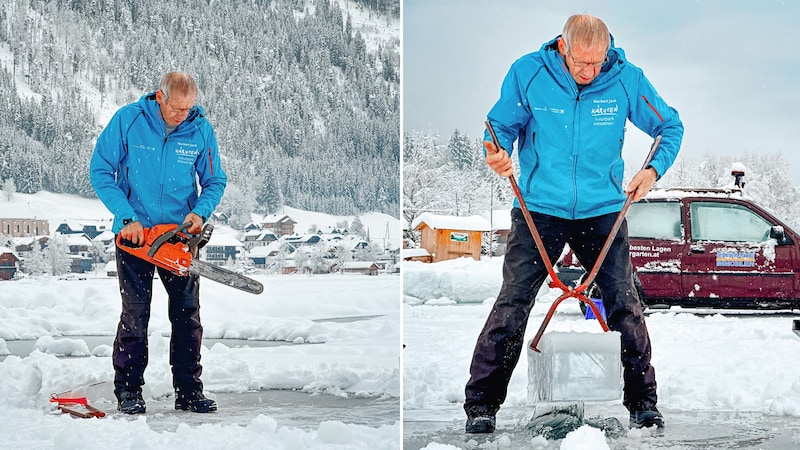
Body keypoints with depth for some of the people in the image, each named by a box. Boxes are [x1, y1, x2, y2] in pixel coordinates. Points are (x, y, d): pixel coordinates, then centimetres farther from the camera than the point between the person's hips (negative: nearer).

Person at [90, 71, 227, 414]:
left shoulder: (201, 130, -6)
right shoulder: (128, 120, -11)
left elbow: (215, 181, 5)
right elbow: (100, 171, -8)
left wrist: (200, 211, -15)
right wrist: (128, 218, -16)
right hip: (135, 232, -2)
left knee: (187, 313, 3)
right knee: (135, 313, -3)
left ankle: (189, 391, 11)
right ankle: (128, 390, 7)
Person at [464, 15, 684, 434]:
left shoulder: (626, 79, -6)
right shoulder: (527, 73, -9)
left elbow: (670, 127, 6)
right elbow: (501, 124, 2)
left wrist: (654, 169, -12)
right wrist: (497, 153, -20)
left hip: (603, 211, 1)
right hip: (540, 209, -1)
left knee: (624, 304, 1)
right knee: (512, 303, -6)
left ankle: (643, 402, 17)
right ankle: (481, 403, 3)